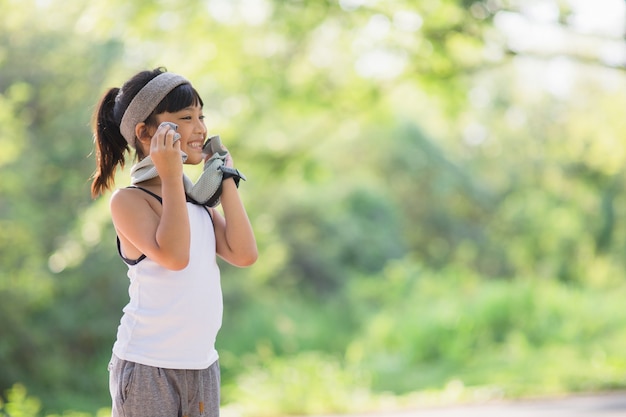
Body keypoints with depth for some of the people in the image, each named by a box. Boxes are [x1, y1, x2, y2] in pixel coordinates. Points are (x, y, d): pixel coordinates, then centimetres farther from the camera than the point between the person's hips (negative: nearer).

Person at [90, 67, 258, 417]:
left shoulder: (199, 200, 13)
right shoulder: (129, 200, -9)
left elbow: (244, 254, 1)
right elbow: (174, 255, -23)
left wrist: (226, 179, 5)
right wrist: (171, 176, -21)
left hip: (202, 367, 7)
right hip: (147, 369, -7)